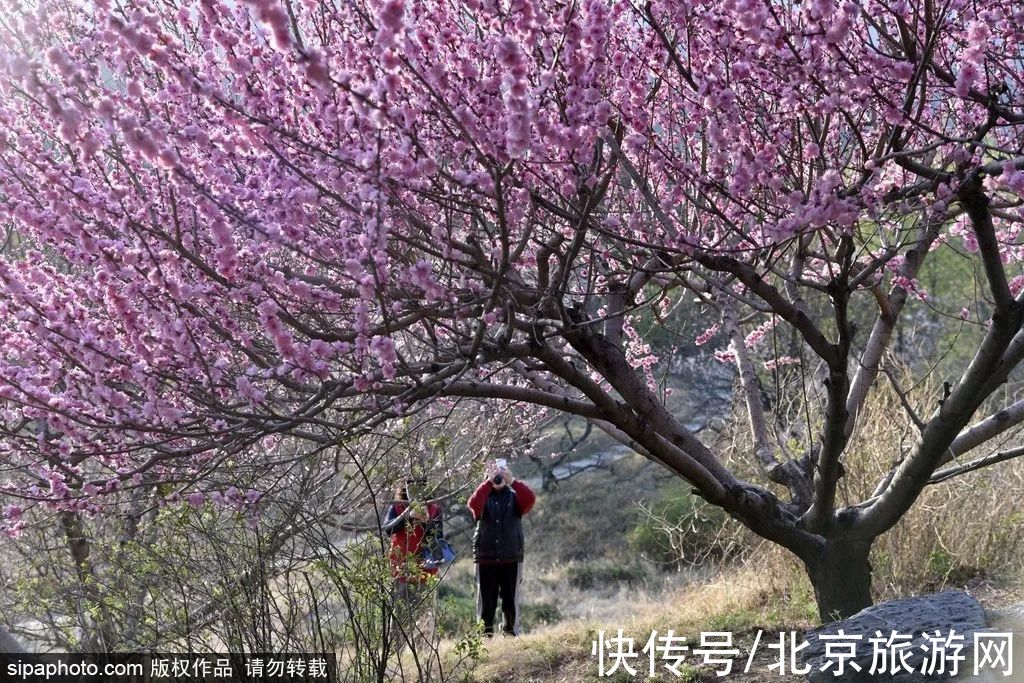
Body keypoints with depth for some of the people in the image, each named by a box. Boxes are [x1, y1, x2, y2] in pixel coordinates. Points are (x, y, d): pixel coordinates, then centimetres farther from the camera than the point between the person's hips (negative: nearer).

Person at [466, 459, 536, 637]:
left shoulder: (514, 496, 7)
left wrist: (512, 480, -27)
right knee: (486, 603, 3)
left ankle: (511, 635, 11)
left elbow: (530, 499, -15)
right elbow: (473, 504, -17)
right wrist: (488, 482, -25)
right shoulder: (483, 497, 6)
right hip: (485, 558, 0)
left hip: (512, 558, 0)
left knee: (511, 602, 4)